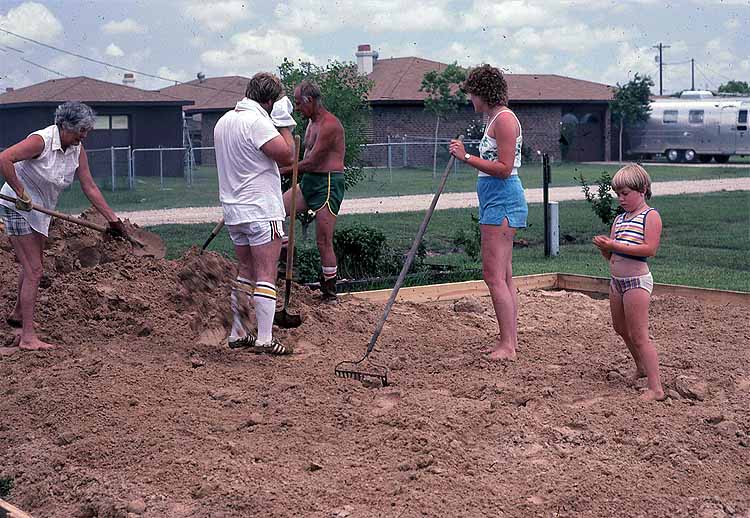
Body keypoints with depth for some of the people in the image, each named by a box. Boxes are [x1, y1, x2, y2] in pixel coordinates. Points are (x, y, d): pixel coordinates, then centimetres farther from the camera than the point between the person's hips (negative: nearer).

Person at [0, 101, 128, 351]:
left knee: (33, 266, 24)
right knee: (34, 270, -12)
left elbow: (89, 187, 1)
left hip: (40, 211, 9)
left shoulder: (77, 150, -2)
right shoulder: (41, 141, -24)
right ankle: (28, 337, -9)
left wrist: (112, 219, -1)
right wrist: (20, 193, -29)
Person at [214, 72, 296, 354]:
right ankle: (264, 339, -8)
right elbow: (287, 154, -19)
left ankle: (237, 333, 20)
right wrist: (284, 123, -6)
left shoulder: (224, 121, 13)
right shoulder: (257, 121, -16)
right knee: (266, 274, -6)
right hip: (261, 210, -9)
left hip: (233, 209, 9)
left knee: (246, 271, 17)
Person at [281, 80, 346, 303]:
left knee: (323, 242, -5)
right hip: (308, 182, 9)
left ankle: (330, 293, 6)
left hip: (328, 185, -9)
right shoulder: (312, 123, 15)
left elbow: (311, 161, -19)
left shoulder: (329, 125, -16)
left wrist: (282, 170, -12)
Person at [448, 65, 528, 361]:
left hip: (502, 202, -11)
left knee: (494, 276, -11)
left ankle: (507, 345, -9)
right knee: (504, 276, 12)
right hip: (498, 202, 11)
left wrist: (467, 157, -20)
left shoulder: (504, 119, -14)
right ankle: (510, 341, 18)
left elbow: (504, 168, -20)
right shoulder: (495, 119, 18)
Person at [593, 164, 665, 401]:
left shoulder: (650, 216, -8)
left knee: (639, 336, -10)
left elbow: (650, 249, -21)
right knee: (621, 329, 22)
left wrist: (616, 245, -24)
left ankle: (656, 388, -9)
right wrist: (603, 246, -7)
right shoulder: (619, 219, 15)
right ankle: (641, 367, 44)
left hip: (637, 281, -9)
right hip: (616, 281, 9)